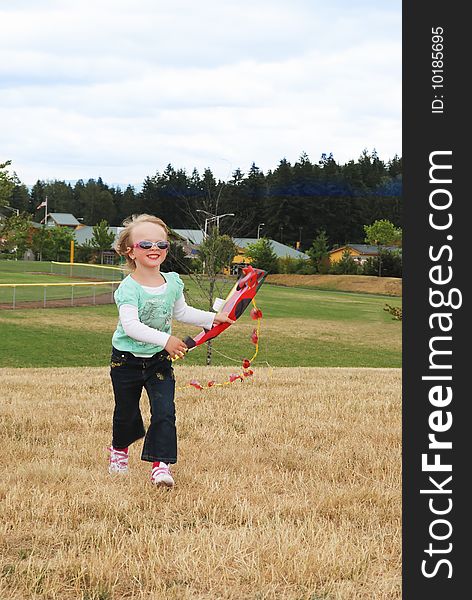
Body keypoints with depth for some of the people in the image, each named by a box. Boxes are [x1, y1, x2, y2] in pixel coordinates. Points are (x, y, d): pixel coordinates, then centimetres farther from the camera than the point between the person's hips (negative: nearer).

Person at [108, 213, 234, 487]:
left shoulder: (173, 282, -2)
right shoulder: (129, 288, -21)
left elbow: (181, 312, 17)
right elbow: (130, 325, -33)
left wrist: (213, 318, 10)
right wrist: (165, 339, -42)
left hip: (160, 361, 3)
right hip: (127, 361, -3)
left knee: (165, 412, -11)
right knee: (127, 413, 13)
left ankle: (161, 465, -6)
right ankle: (119, 449, 43)